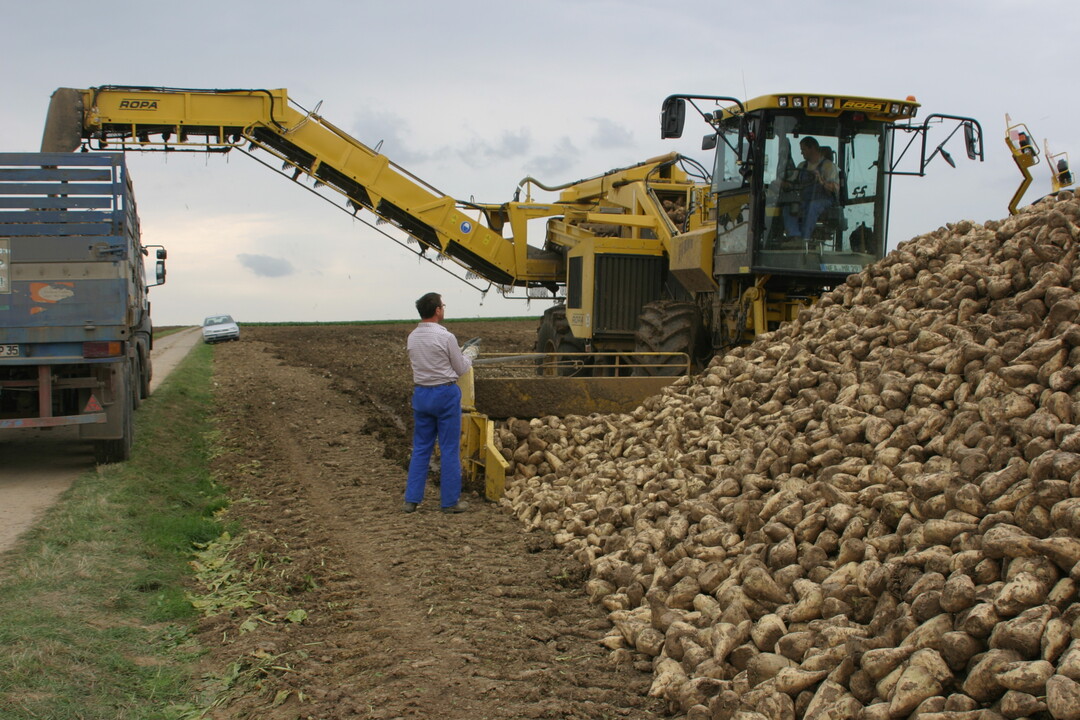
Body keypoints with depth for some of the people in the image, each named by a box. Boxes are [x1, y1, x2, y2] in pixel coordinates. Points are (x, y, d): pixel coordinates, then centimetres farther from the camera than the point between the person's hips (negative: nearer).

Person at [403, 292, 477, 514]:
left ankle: (412, 499, 14)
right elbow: (460, 369, -5)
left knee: (420, 448, 13)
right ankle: (450, 501, 9)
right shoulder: (445, 337, -15)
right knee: (450, 449, 3)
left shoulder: (412, 337, 3)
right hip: (445, 394, -5)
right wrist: (469, 354, 17)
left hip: (420, 393, 6)